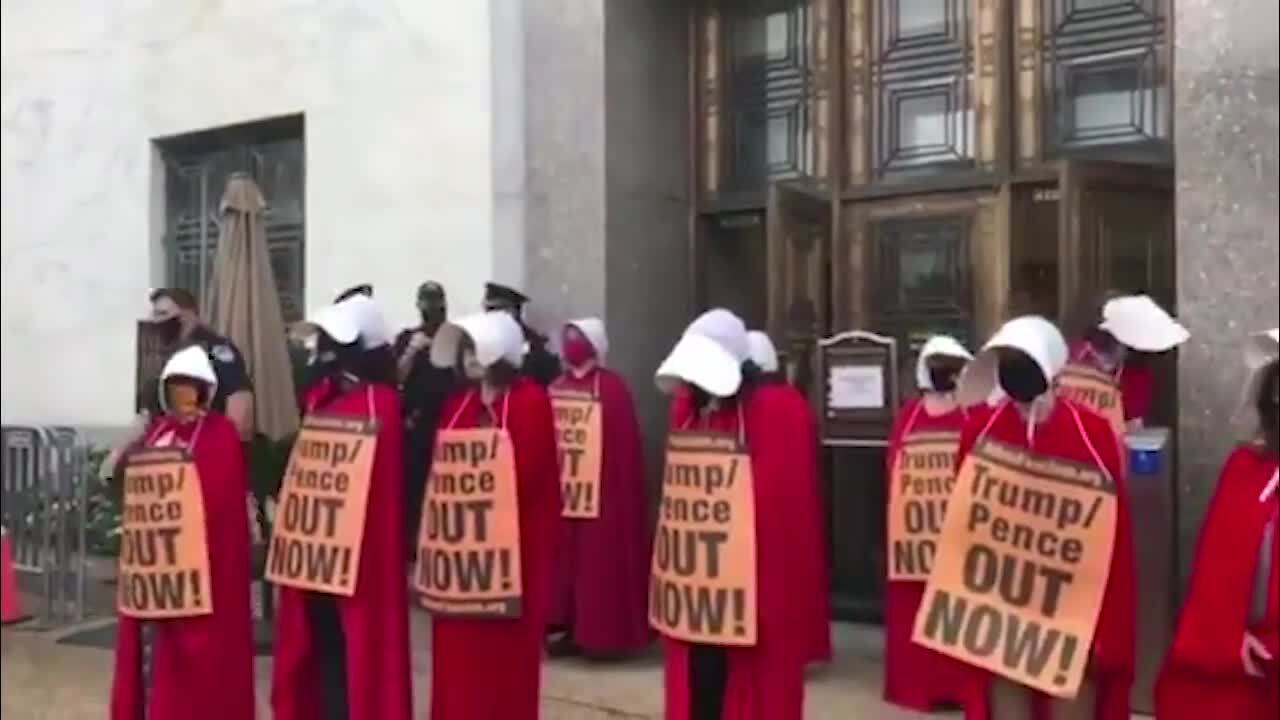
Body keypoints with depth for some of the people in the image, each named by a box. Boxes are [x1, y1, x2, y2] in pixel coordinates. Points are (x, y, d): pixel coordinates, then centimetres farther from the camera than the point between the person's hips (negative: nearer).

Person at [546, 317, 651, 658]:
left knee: (599, 562, 0)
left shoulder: (612, 388, -8)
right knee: (564, 561, 9)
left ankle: (600, 634, 9)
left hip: (602, 494, -6)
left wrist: (624, 493, -12)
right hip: (561, 494, 6)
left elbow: (626, 445, -10)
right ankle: (572, 629, 18)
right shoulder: (556, 387, 11)